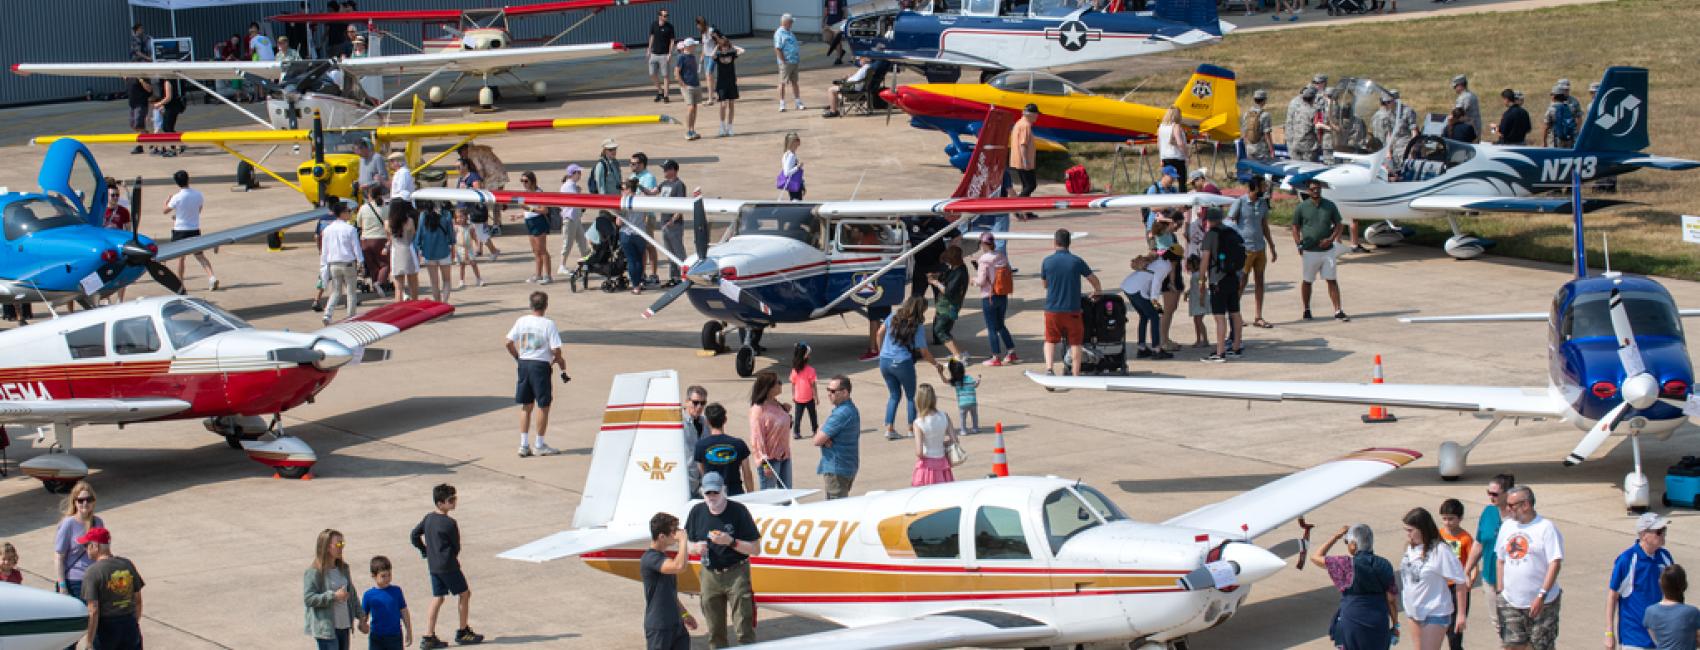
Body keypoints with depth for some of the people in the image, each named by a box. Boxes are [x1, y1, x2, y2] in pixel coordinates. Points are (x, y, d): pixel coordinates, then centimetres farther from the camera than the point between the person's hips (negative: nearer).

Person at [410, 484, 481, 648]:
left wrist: (426, 551, 19)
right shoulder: (450, 523, -16)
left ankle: (428, 637, 5)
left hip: (433, 566, 8)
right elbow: (456, 547, -6)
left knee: (437, 598, 11)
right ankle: (463, 632, 15)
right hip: (448, 566, -8)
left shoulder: (428, 518, 6)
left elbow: (414, 536, 13)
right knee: (464, 593, 8)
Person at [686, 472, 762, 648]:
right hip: (710, 574, 4)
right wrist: (697, 548, -11)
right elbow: (689, 544, 12)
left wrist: (731, 542, -22)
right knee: (715, 633, 10)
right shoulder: (697, 511, 1)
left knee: (744, 630, -7)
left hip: (736, 573, -4)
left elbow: (756, 549, -9)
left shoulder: (738, 511, -11)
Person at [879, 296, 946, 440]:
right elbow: (924, 353, -7)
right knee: (910, 396, 15)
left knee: (894, 394, 18)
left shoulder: (893, 317, 1)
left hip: (884, 362, 5)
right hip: (902, 363, -5)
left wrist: (881, 351, 22)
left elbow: (880, 333, 8)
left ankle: (889, 428, 10)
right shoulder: (917, 329, -10)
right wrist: (935, 364, 9)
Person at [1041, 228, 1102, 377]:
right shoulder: (1076, 261, -6)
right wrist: (1097, 290, 28)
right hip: (1072, 309, -1)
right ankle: (1076, 374, 12)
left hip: (1052, 309, 1)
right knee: (1075, 342, 11)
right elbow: (1093, 278, 6)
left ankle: (1049, 368, -5)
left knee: (1050, 340, 14)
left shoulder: (1047, 262, -4)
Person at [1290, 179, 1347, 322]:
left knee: (1332, 280, -1)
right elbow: (1295, 227, 4)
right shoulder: (1302, 207, 0)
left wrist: (1331, 239, -6)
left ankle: (1338, 311, -1)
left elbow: (1338, 224, 10)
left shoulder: (1330, 206, 6)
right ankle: (1306, 310, 21)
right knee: (1307, 281, 7)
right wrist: (1299, 245, -7)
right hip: (1310, 251, -1)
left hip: (1327, 250, 1)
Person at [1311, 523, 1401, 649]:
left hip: (1353, 624, -4)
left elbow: (1316, 557, -1)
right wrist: (1395, 625, 10)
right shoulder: (1384, 566, 0)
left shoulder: (1347, 565, -11)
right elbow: (1392, 599, 0)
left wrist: (1337, 536, 5)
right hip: (1380, 627, 4)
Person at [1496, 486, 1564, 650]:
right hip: (1510, 602, 5)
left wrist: (1541, 596, -21)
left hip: (1541, 604, -5)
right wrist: (1500, 589, 10)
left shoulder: (1546, 528, -10)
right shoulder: (1507, 527, 9)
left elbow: (1555, 563, -16)